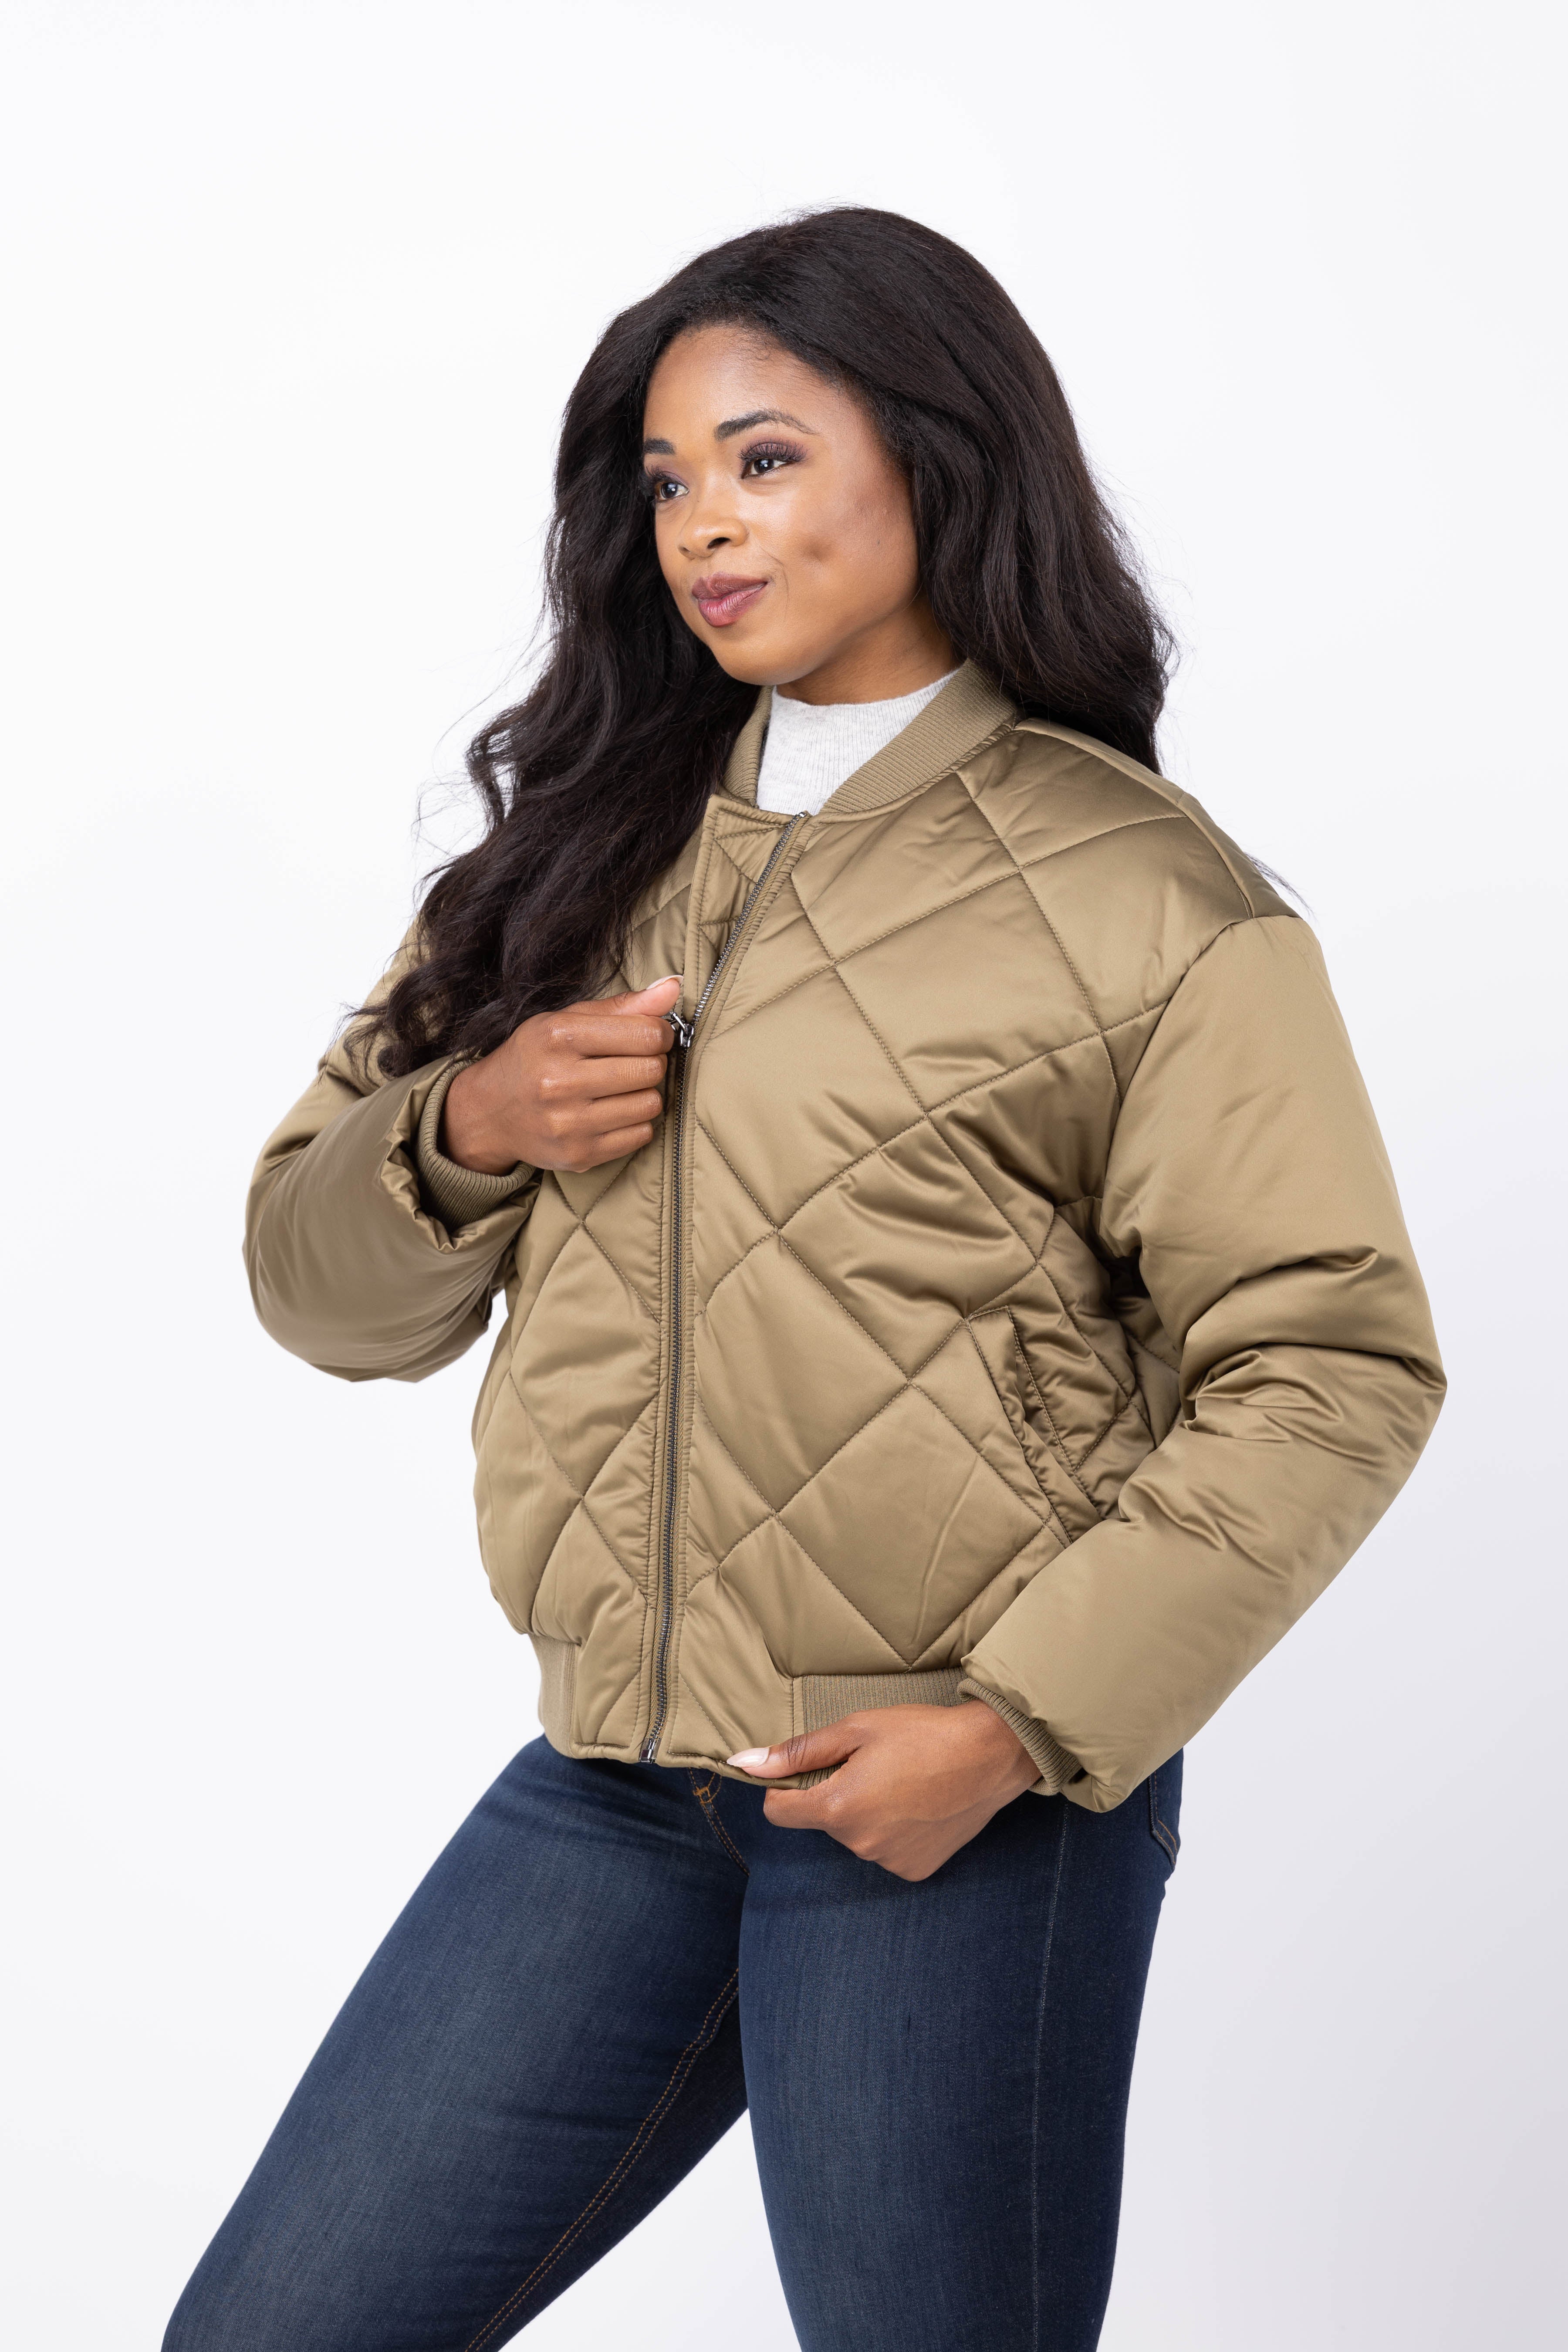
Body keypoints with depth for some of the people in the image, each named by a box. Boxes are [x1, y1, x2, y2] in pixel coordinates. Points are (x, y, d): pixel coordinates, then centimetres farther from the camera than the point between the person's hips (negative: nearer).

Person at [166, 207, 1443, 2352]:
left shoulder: (1142, 902, -5)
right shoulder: (588, 846, 12)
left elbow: (1331, 1371, -8)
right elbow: (318, 1283, 14)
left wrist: (1029, 1718, -16)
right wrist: (463, 1130, -8)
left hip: (964, 1794, -5)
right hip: (612, 1782, 5)